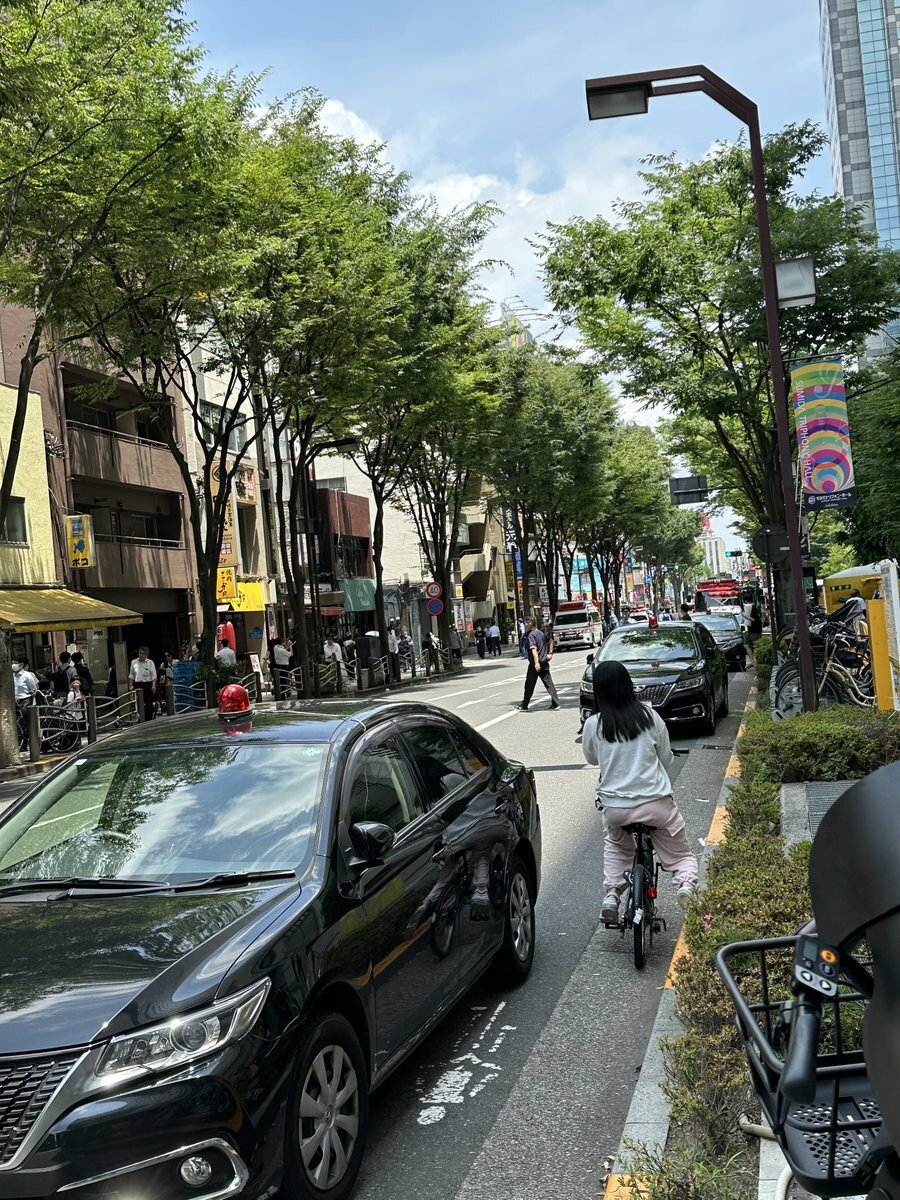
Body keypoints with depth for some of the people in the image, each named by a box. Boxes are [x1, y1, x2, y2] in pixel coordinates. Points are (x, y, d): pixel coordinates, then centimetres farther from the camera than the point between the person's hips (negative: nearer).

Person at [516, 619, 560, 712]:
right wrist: (550, 653, 23)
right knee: (549, 683, 6)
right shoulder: (540, 633, 14)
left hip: (535, 664, -8)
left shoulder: (531, 635, -13)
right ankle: (556, 703, 0)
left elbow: (534, 649, -26)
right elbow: (551, 641, 29)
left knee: (529, 685, 3)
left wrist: (536, 662, -34)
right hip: (544, 663, 8)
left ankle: (524, 706, 11)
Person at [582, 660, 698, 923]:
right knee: (680, 854, 18)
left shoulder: (593, 724, -5)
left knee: (616, 846, 31)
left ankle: (611, 893, 11)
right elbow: (667, 758, 7)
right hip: (656, 803, -1)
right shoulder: (649, 716, -4)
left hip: (615, 807, 1)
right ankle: (687, 883, -12)